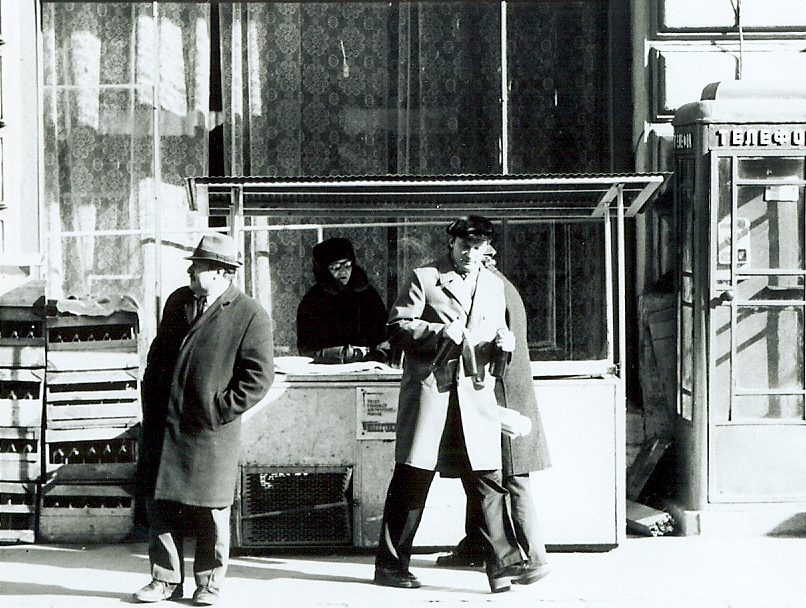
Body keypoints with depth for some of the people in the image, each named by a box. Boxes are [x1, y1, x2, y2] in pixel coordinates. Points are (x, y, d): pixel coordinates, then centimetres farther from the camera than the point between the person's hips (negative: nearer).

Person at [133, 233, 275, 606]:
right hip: (164, 425, 5)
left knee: (211, 511, 2)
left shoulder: (251, 316, -6)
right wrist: (151, 404, 10)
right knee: (159, 503, 6)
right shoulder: (177, 302, 12)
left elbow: (259, 376, -8)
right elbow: (157, 355, 19)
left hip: (211, 431, -5)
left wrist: (220, 410, -12)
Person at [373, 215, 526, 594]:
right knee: (412, 478, 0)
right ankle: (391, 564, 9)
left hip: (476, 391, 4)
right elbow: (398, 327, -1)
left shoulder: (493, 285, 21)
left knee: (487, 479, -3)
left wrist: (504, 341, 4)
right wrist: (439, 332, -15)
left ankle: (503, 563, -1)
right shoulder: (423, 279, 5)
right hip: (428, 388, -4)